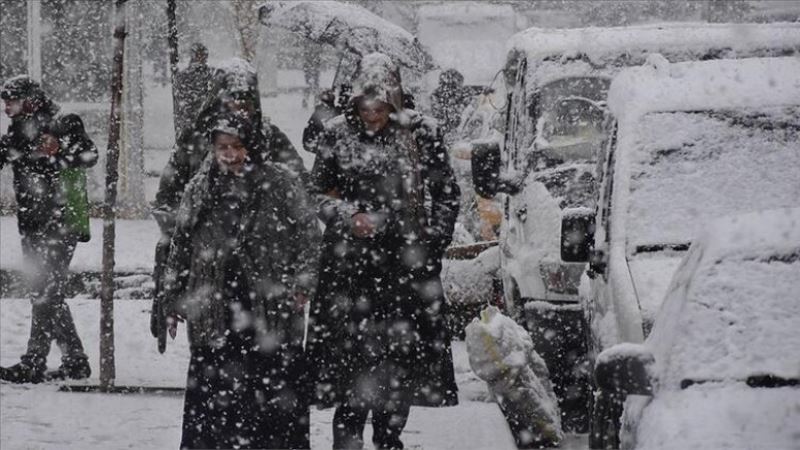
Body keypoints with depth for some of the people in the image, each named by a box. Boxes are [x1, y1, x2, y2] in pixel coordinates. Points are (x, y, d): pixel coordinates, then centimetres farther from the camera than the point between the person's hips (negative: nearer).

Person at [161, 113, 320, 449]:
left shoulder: (281, 186, 1)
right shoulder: (200, 191, 9)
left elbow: (308, 236, 2)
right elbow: (180, 248, 14)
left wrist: (301, 284, -10)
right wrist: (173, 302, 12)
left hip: (272, 310, -2)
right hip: (214, 315, 2)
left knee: (279, 394, 0)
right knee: (209, 395, 3)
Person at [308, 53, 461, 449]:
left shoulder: (421, 134, 2)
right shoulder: (338, 134, 2)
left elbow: (446, 194, 8)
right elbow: (318, 192, 9)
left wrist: (431, 243, 0)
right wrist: (349, 216, -10)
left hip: (406, 265, 1)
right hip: (350, 264, -1)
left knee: (401, 357, 6)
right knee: (352, 351, -6)